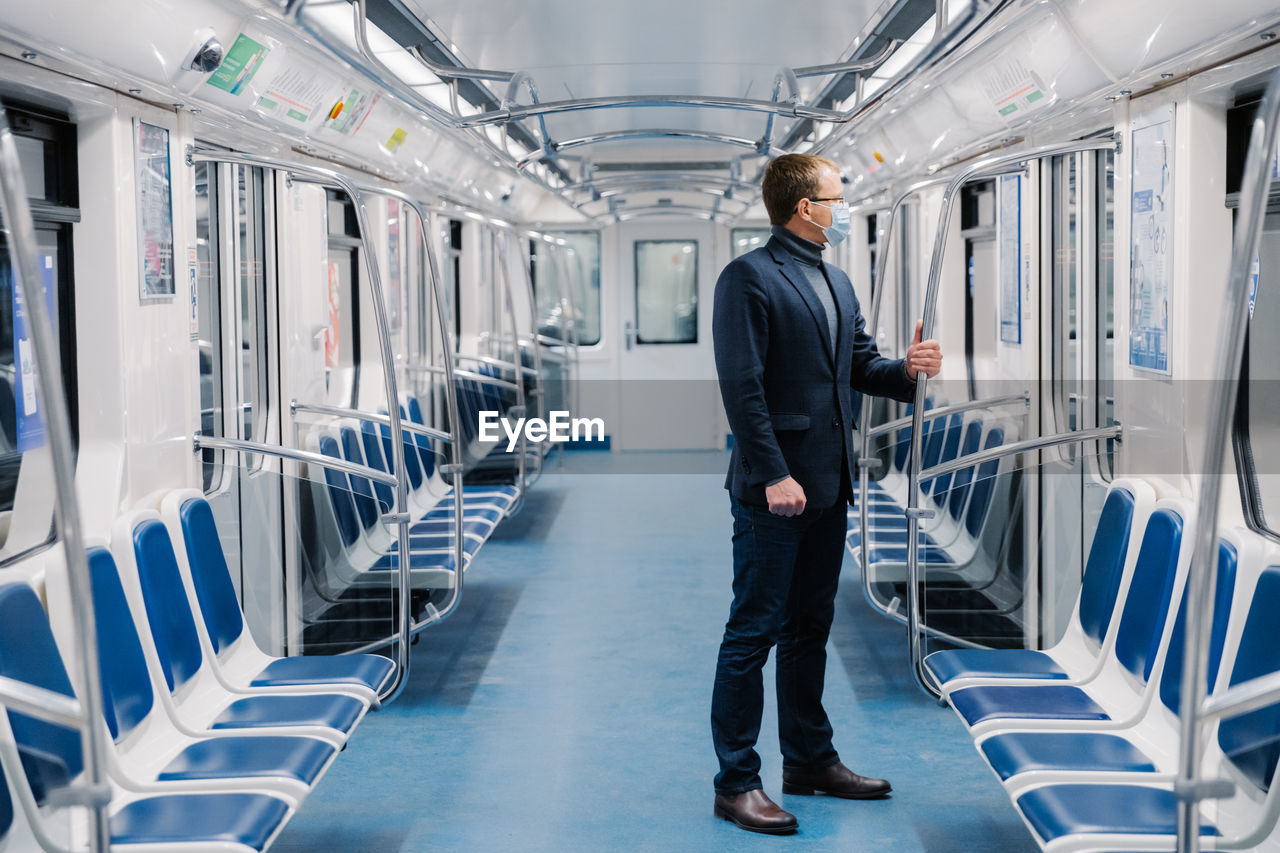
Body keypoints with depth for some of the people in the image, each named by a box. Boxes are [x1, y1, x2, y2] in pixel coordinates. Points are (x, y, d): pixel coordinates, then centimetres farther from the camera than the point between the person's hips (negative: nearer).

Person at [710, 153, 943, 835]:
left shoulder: (837, 282, 17)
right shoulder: (748, 278, -10)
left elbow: (858, 364, 20)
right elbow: (741, 387, -16)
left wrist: (906, 369, -2)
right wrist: (774, 475, -21)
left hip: (828, 487, 9)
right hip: (773, 492, -9)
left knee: (809, 629, 17)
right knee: (753, 632, -3)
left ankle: (810, 759, 28)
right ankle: (736, 783, 3)